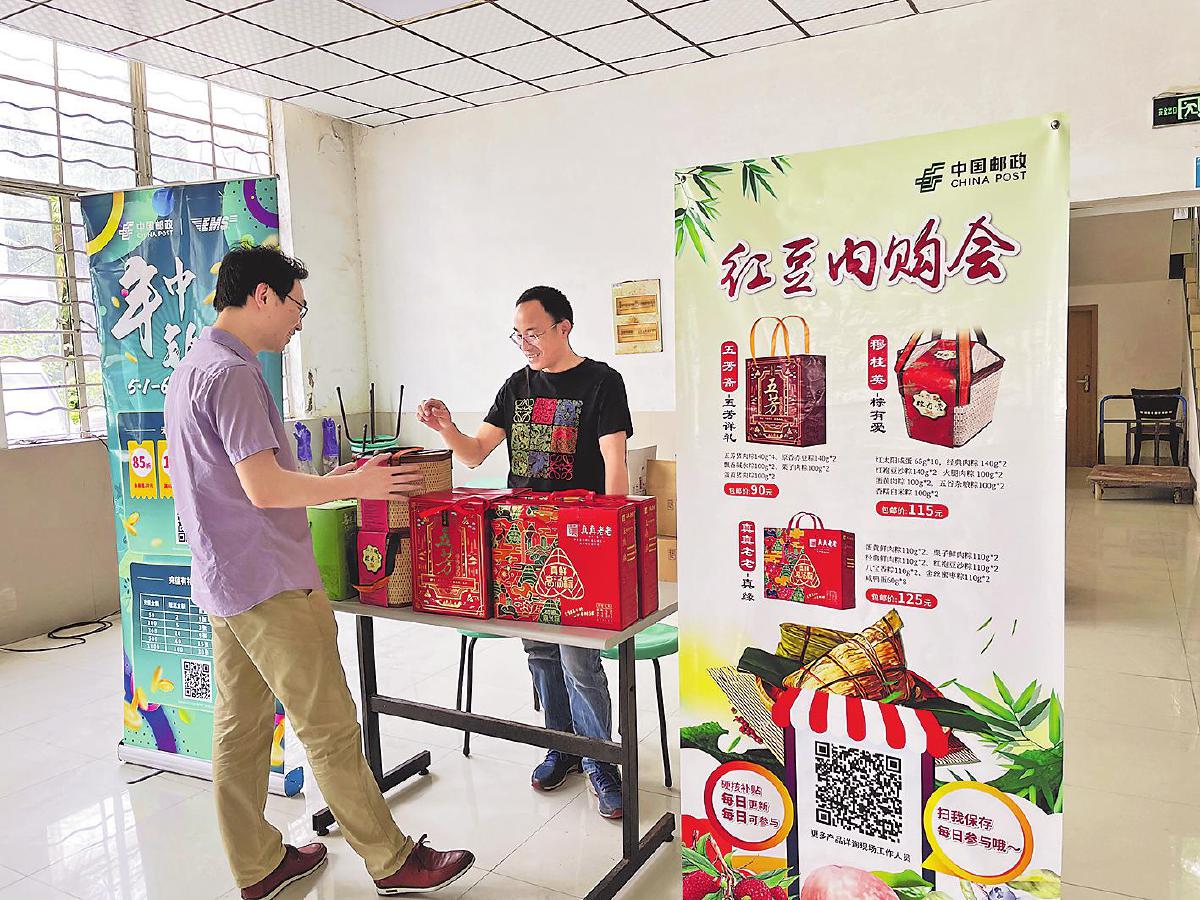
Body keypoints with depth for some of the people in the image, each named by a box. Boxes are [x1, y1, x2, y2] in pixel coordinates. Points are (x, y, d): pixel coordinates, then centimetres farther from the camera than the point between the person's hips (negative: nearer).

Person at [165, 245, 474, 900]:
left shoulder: (189, 369, 15)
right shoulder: (233, 373, -17)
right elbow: (265, 488, -24)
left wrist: (325, 481, 15)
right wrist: (356, 485, -12)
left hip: (222, 583, 10)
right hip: (271, 583, -10)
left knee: (239, 729, 15)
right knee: (330, 728, 0)